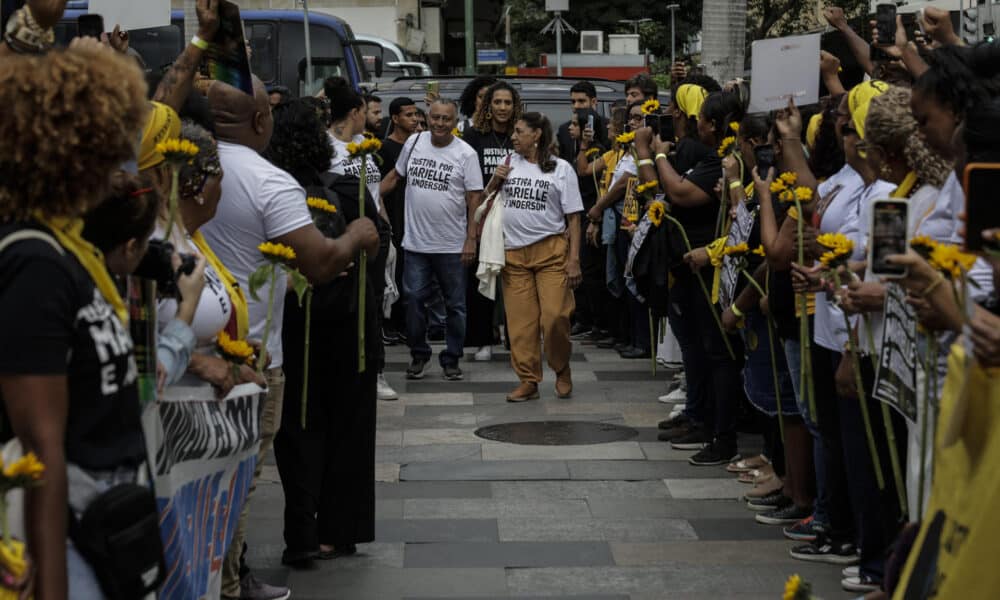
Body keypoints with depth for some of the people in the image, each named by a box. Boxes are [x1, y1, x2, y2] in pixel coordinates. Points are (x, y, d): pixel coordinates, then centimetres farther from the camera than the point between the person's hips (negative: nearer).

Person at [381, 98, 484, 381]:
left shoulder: (466, 154, -6)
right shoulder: (413, 143, 4)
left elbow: (474, 199, -6)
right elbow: (395, 176, 16)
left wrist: (471, 239, -10)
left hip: (452, 246, -2)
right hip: (415, 241, 2)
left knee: (455, 305, 6)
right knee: (414, 300, 5)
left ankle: (451, 359, 18)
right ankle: (419, 355, 20)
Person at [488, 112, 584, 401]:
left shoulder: (560, 169, 2)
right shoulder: (510, 164, 12)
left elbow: (573, 218, 1)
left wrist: (574, 259, -7)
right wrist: (495, 181, 1)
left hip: (551, 250, -3)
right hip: (514, 253, 3)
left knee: (554, 317, -13)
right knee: (520, 322, 1)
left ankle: (562, 370, 10)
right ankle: (529, 381, 9)